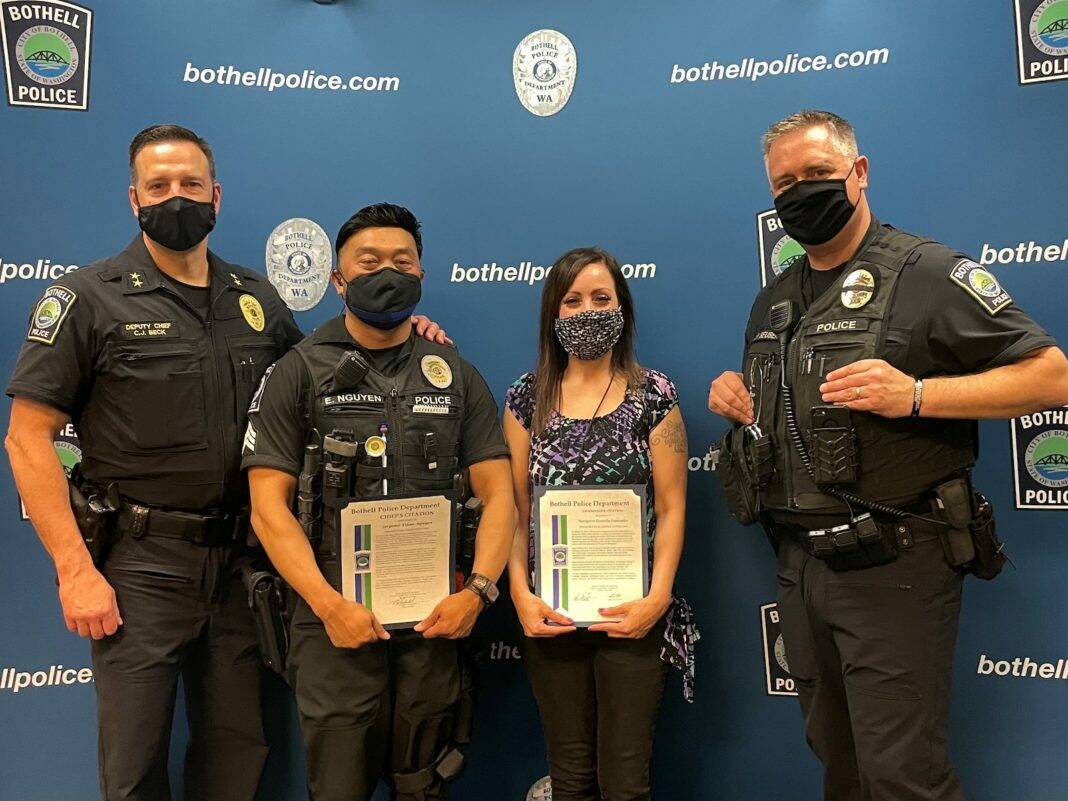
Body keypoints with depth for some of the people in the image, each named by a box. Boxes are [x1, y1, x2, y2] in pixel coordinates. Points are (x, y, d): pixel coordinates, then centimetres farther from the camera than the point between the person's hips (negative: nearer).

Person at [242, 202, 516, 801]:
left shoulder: (457, 376, 8)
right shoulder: (298, 374, 1)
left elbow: (498, 493, 4)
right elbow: (269, 505, -6)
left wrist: (478, 591, -10)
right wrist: (331, 605, -14)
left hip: (435, 619, 2)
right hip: (336, 620, -2)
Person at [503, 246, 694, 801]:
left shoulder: (653, 395, -1)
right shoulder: (527, 397, 4)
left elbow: (671, 508, -3)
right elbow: (515, 508, 3)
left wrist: (658, 597, -13)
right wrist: (521, 594, -8)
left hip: (630, 613, -2)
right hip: (550, 614, 2)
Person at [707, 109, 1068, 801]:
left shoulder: (928, 272, -8)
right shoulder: (774, 300, 14)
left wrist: (915, 394, -23)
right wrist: (735, 398, 4)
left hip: (893, 568, -7)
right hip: (800, 564, 7)